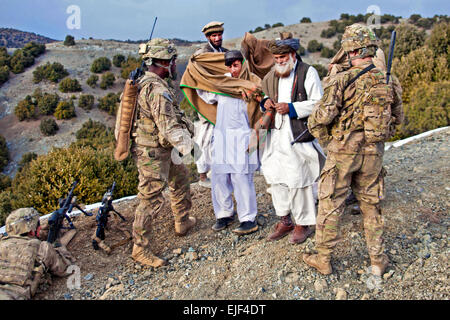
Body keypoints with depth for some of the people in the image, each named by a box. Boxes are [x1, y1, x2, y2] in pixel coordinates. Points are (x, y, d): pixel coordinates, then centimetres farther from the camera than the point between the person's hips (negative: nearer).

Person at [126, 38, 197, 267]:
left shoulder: (143, 83, 9)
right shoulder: (158, 90, -24)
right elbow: (169, 127, -26)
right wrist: (186, 144, -12)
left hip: (161, 151, 11)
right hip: (153, 154, -11)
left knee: (180, 178, 25)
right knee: (151, 200, -1)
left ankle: (182, 223, 42)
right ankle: (140, 249, 14)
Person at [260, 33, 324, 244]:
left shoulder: (308, 73, -3)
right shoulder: (272, 76, 15)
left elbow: (317, 104, -9)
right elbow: (264, 94, 29)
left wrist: (291, 108, -18)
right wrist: (266, 102, 5)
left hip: (300, 135, -6)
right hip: (277, 134, 6)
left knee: (299, 180, -1)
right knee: (275, 177, 8)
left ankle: (303, 223, 17)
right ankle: (285, 220, 24)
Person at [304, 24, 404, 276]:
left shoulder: (342, 80, -14)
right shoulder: (388, 82, 3)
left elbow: (319, 119, -18)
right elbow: (397, 118, 14)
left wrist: (327, 141, -1)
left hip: (343, 151, -4)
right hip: (374, 153, 5)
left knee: (330, 205, 8)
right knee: (371, 206, 18)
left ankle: (324, 259, 18)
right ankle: (378, 260, 28)